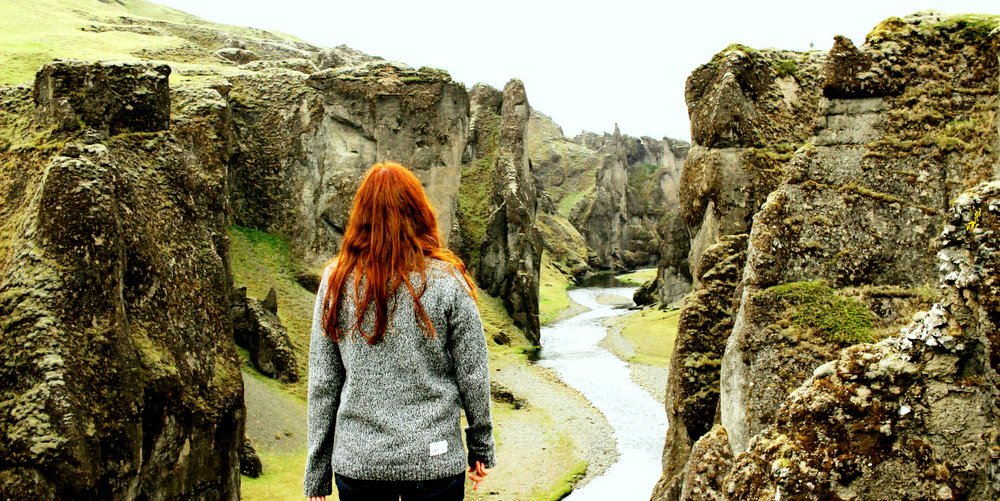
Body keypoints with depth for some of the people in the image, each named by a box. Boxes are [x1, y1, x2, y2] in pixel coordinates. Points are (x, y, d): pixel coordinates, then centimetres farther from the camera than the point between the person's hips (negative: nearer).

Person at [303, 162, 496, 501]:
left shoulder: (337, 282, -3)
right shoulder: (446, 281, -9)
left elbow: (322, 384, -1)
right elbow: (472, 375, -5)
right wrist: (481, 449, 10)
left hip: (357, 462, 2)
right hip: (433, 460, -1)